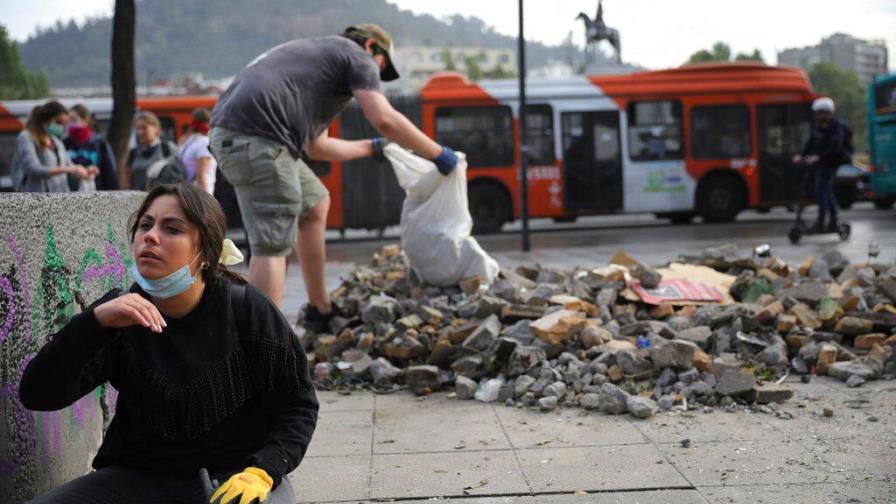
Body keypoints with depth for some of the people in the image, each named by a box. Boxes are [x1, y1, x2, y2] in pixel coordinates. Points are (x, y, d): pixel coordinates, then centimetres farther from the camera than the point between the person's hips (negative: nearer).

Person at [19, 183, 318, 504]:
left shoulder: (247, 310, -9)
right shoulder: (120, 314, -2)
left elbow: (298, 403, -2)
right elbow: (38, 396, -12)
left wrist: (262, 471, -18)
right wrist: (94, 321, -26)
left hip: (233, 473, -2)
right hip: (140, 474, 3)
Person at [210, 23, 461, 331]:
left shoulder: (316, 54, 35)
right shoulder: (357, 56, 9)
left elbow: (315, 147, 37)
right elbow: (385, 120, -7)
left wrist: (373, 147, 47)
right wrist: (438, 155, 4)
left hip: (229, 132, 10)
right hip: (254, 136, -10)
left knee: (315, 203, 23)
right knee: (273, 245, -12)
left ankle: (320, 311, 29)